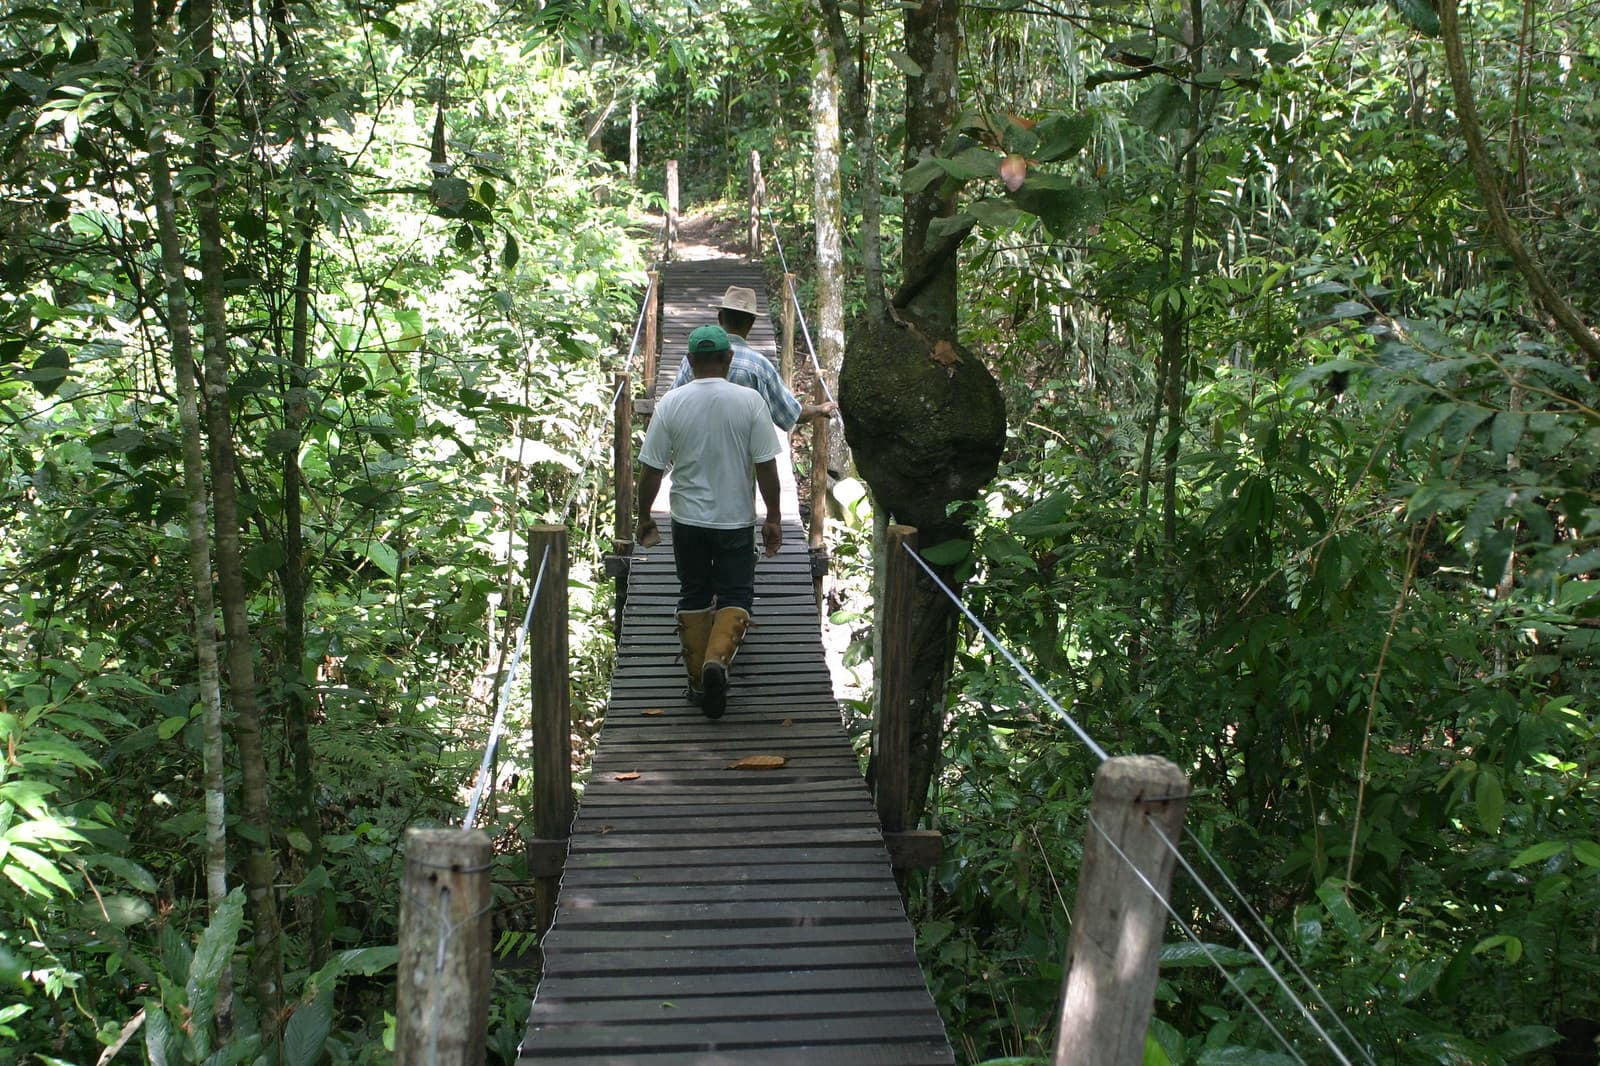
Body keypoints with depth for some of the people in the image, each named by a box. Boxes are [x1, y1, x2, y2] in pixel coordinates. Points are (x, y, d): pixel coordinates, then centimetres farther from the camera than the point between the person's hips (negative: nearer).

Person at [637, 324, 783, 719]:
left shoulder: (671, 404, -6)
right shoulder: (749, 401, -9)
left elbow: (650, 468, -4)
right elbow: (766, 465, -8)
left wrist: (644, 517, 9)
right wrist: (773, 518, 1)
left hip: (688, 520, 2)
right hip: (736, 520, -1)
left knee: (693, 596, 14)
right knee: (735, 595, 8)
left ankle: (698, 680, 19)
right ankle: (717, 659, -17)